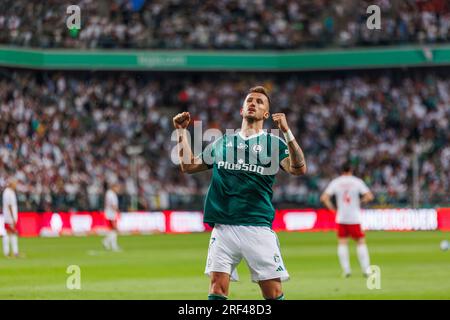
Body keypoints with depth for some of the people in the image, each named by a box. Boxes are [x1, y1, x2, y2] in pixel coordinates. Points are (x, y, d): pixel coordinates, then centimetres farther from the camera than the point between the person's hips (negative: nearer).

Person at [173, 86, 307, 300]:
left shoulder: (273, 142, 8)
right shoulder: (223, 142, 18)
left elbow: (299, 169, -9)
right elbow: (188, 166, 23)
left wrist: (286, 131, -19)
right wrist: (181, 131, 17)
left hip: (258, 226, -2)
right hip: (223, 227, 2)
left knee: (273, 293, -4)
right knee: (217, 289, -6)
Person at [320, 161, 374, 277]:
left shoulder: (335, 182, 3)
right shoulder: (357, 182, -2)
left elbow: (324, 197, -5)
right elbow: (369, 196, -9)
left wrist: (331, 207, 7)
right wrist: (362, 201, 10)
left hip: (341, 218, 2)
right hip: (355, 218, -2)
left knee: (342, 243, 8)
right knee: (361, 242, 5)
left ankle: (346, 269, 2)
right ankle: (366, 269, 1)